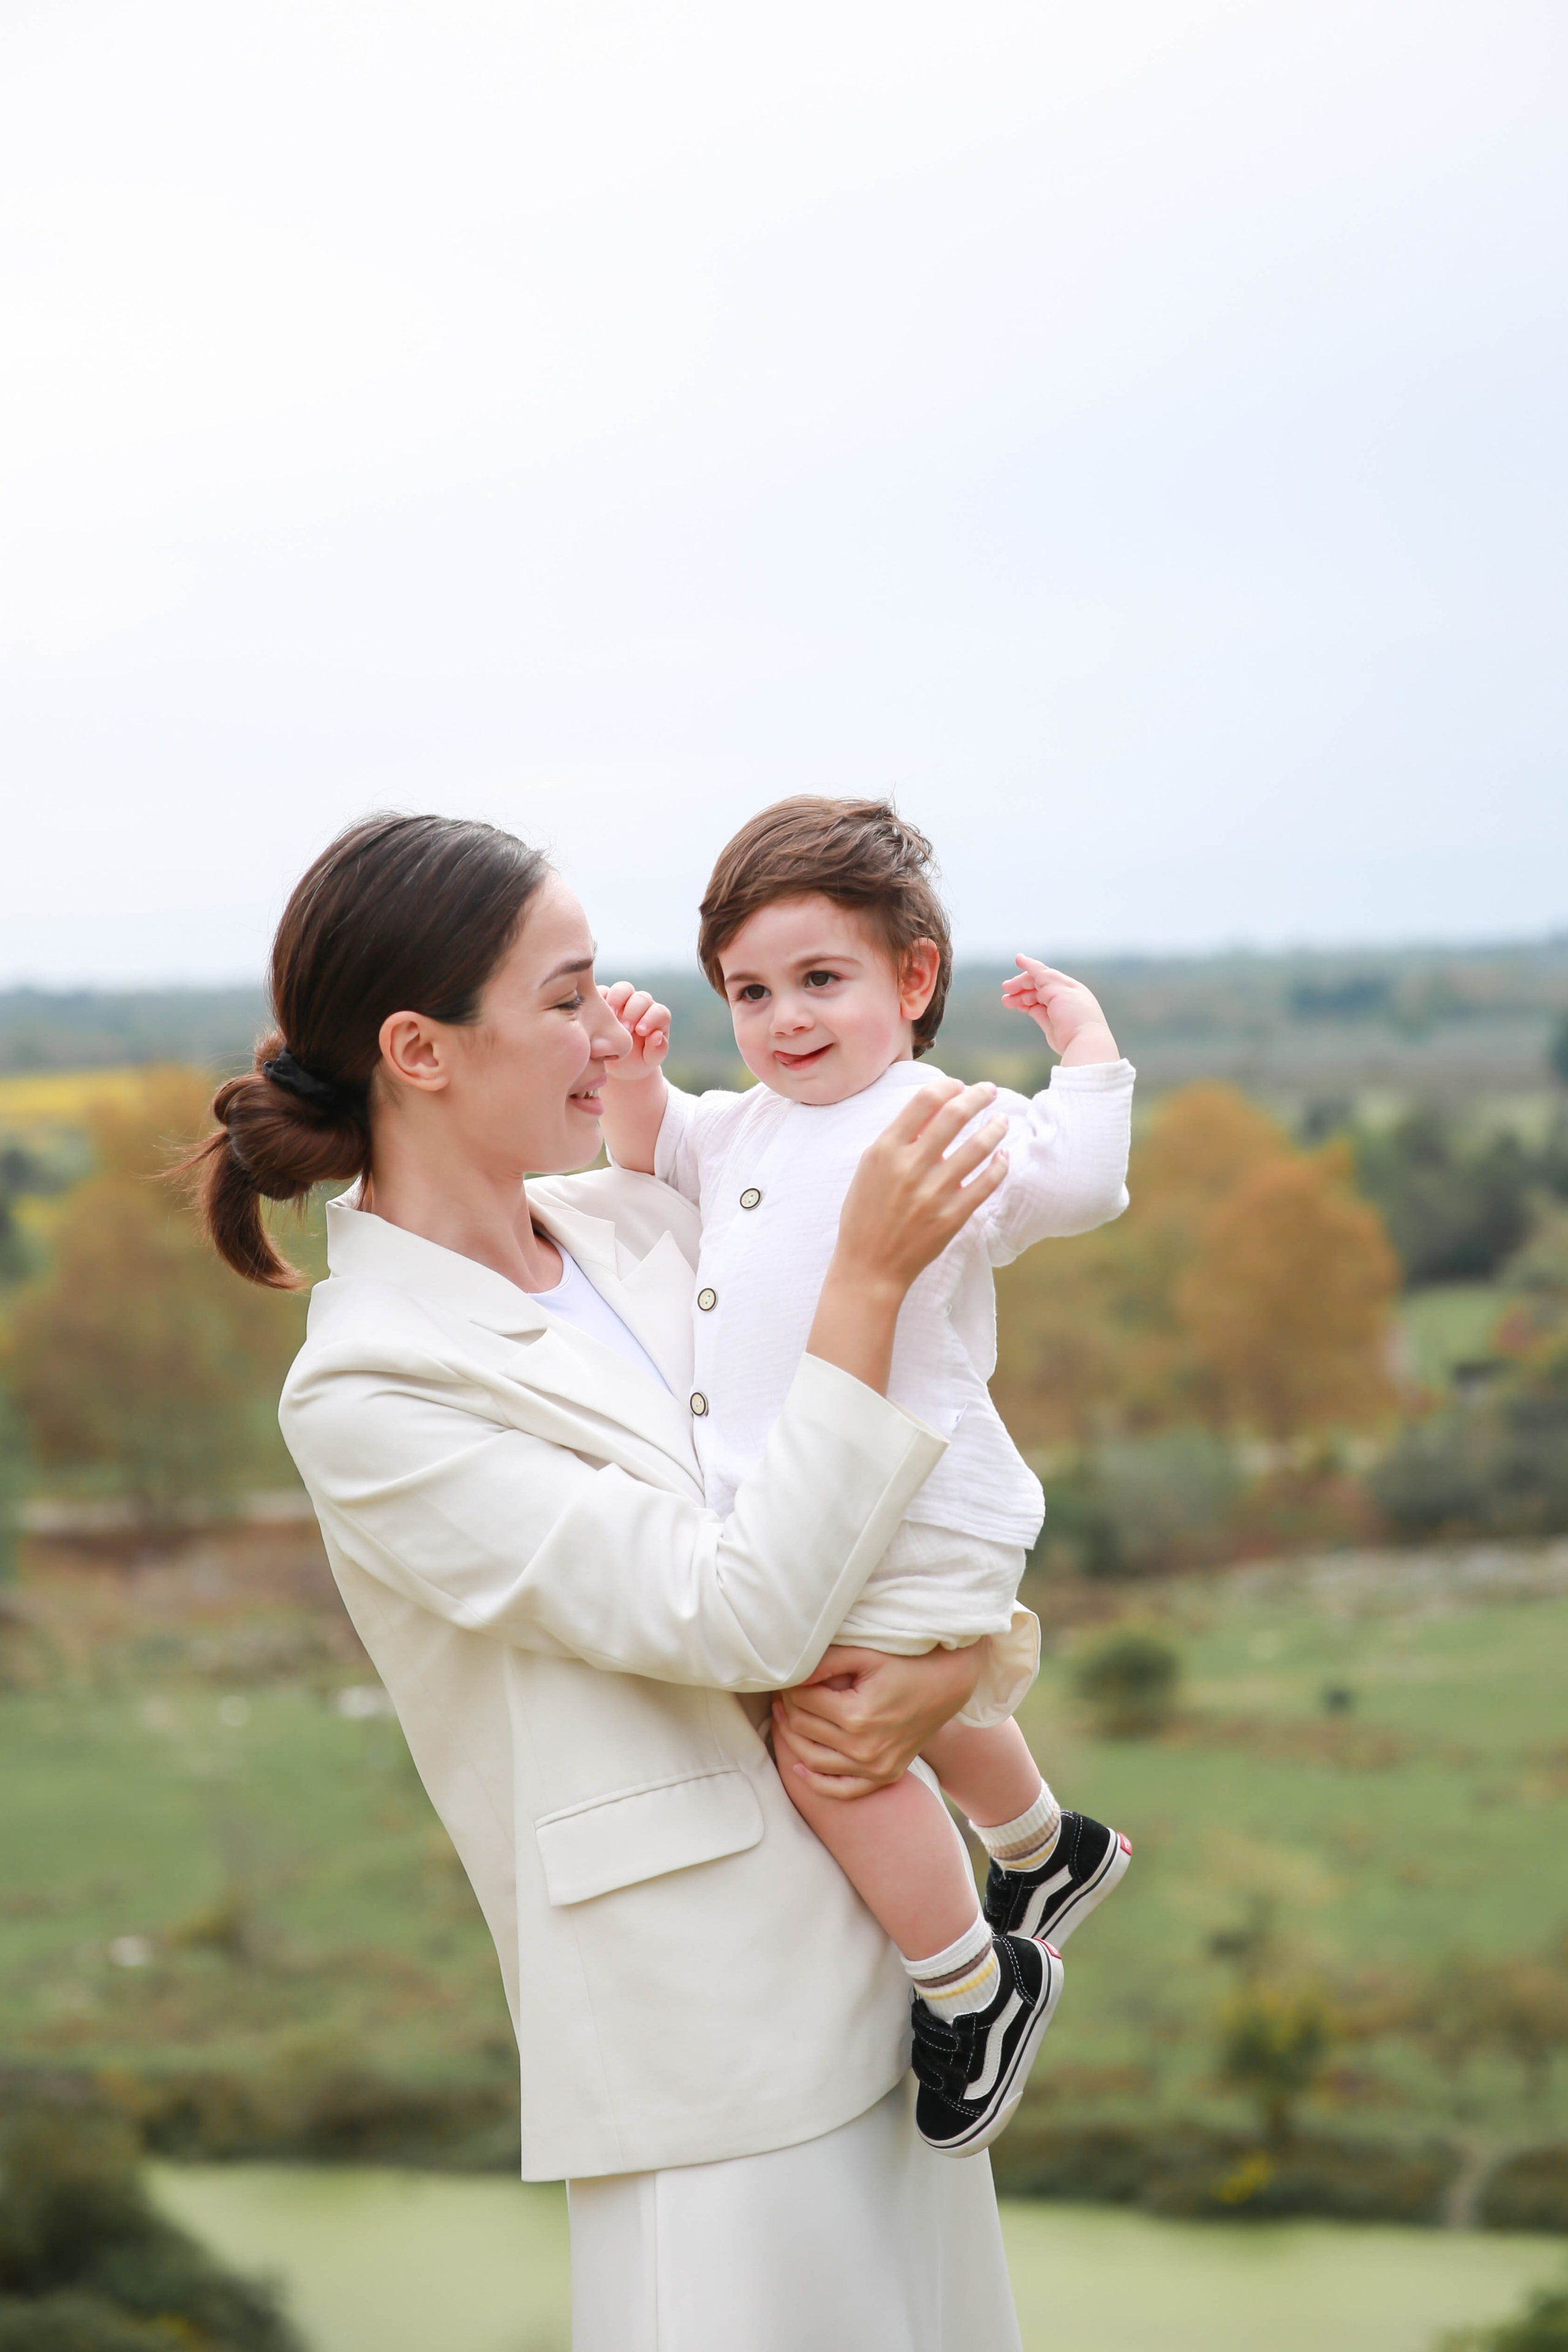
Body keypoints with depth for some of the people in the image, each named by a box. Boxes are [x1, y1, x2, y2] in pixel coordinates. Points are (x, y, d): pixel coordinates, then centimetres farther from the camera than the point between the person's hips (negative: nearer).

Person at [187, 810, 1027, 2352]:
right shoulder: (366, 1396, -14)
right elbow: (741, 1616, -20)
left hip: (888, 1970, 7)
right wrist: (865, 1279, -20)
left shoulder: (635, 1224, 7)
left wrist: (944, 1674, -11)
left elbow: (940, 1511, 10)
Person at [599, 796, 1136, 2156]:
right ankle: (1045, 1854, 57)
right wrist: (632, 1074, 9)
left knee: (827, 1735, -19)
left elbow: (1077, 1183, -29)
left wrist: (1088, 1048, -22)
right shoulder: (751, 1128, 11)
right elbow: (650, 1155, 27)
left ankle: (982, 1984, -1)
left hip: (909, 1521, -10)